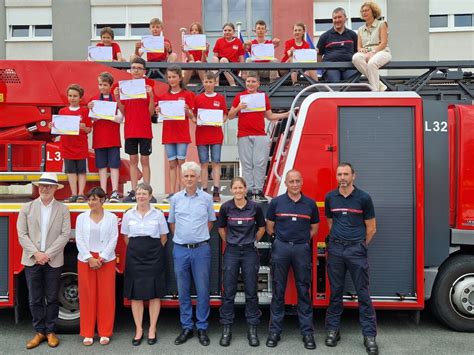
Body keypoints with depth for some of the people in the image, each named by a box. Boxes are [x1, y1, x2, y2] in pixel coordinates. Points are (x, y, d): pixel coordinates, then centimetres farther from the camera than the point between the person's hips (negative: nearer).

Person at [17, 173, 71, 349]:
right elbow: (22, 234, -1)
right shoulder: (27, 208, 5)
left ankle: (50, 331, 19)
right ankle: (39, 332, 19)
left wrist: (48, 254, -13)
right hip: (32, 260, 1)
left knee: (52, 299, 7)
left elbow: (65, 234, -5)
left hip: (53, 261, -1)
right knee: (35, 299, 7)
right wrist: (36, 254, -12)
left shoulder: (62, 209, 2)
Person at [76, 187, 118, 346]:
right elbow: (79, 240, -1)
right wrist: (90, 258, -12)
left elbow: (113, 240, -4)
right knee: (87, 296, 4)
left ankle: (105, 333, 13)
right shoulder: (81, 217, 6)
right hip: (85, 260, 1)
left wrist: (101, 259, -13)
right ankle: (88, 333, 14)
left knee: (106, 296, 2)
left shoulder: (112, 218, 2)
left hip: (106, 260, -1)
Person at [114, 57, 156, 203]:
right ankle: (133, 192, 10)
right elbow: (123, 112, 7)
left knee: (145, 160, 1)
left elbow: (151, 112, -6)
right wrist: (117, 98, -7)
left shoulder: (148, 86, -1)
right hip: (130, 129, 3)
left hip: (145, 130, -3)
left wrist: (151, 95, -18)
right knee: (133, 160, 6)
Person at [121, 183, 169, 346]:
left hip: (154, 257, -1)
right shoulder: (128, 215, 3)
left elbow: (164, 237, 6)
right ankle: (138, 330, 17)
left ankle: (152, 329, 17)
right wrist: (137, 249, 10)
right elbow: (126, 237, 12)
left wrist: (154, 251, 6)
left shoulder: (158, 214, -1)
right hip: (134, 257, 1)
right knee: (135, 294, 5)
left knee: (154, 294, 4)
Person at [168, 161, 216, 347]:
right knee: (183, 291, 8)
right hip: (180, 249, 2)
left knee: (202, 290, 3)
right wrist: (182, 237, 12)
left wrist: (199, 237, 10)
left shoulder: (206, 198, 1)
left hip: (201, 249, -1)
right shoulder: (175, 198, 5)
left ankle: (202, 328, 15)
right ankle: (186, 327, 20)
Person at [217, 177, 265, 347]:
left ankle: (252, 329, 16)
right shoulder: (226, 207, -4)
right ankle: (227, 329, 16)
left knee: (251, 292, 5)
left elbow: (261, 228, 10)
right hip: (231, 252, 1)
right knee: (228, 292, 4)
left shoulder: (255, 207, -5)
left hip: (250, 252, 0)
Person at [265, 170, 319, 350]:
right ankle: (275, 330, 15)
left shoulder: (310, 204, 4)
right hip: (281, 247, 0)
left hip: (302, 249, 1)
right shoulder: (276, 202, 1)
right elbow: (269, 227, 8)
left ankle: (307, 331, 15)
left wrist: (302, 239, 7)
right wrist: (282, 239, 10)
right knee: (278, 291, 6)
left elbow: (314, 228, 14)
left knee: (303, 291, 6)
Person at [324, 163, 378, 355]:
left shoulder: (363, 198, -4)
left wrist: (360, 245, 8)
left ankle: (369, 335, 9)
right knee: (335, 291, 10)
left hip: (356, 249, -2)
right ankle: (333, 330, 20)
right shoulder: (330, 197, 4)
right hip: (335, 248, 2)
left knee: (363, 293, 1)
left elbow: (371, 228, 3)